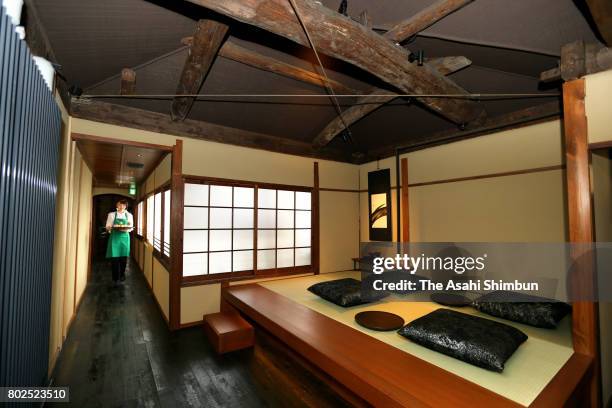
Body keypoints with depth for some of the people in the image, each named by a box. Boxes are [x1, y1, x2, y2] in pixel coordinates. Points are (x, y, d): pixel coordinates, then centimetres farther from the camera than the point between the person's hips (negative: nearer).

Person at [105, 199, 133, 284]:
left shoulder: (129, 215, 9)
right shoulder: (112, 214, 6)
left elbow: (131, 228, 9)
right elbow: (107, 227, 4)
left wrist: (126, 229, -13)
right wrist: (110, 228, -18)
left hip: (124, 237, 1)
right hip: (114, 237, -1)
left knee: (123, 257, 3)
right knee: (114, 258, -4)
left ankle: (122, 275, 23)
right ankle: (115, 278, 9)